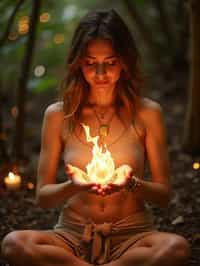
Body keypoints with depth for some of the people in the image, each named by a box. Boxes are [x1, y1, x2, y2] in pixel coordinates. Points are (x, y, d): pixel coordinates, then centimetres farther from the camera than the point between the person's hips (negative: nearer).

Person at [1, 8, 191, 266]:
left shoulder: (147, 112, 1)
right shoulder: (58, 115, 2)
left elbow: (164, 195, 2)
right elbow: (42, 197, 3)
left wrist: (132, 183, -19)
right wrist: (73, 186, -19)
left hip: (132, 236, 0)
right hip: (73, 235, 1)